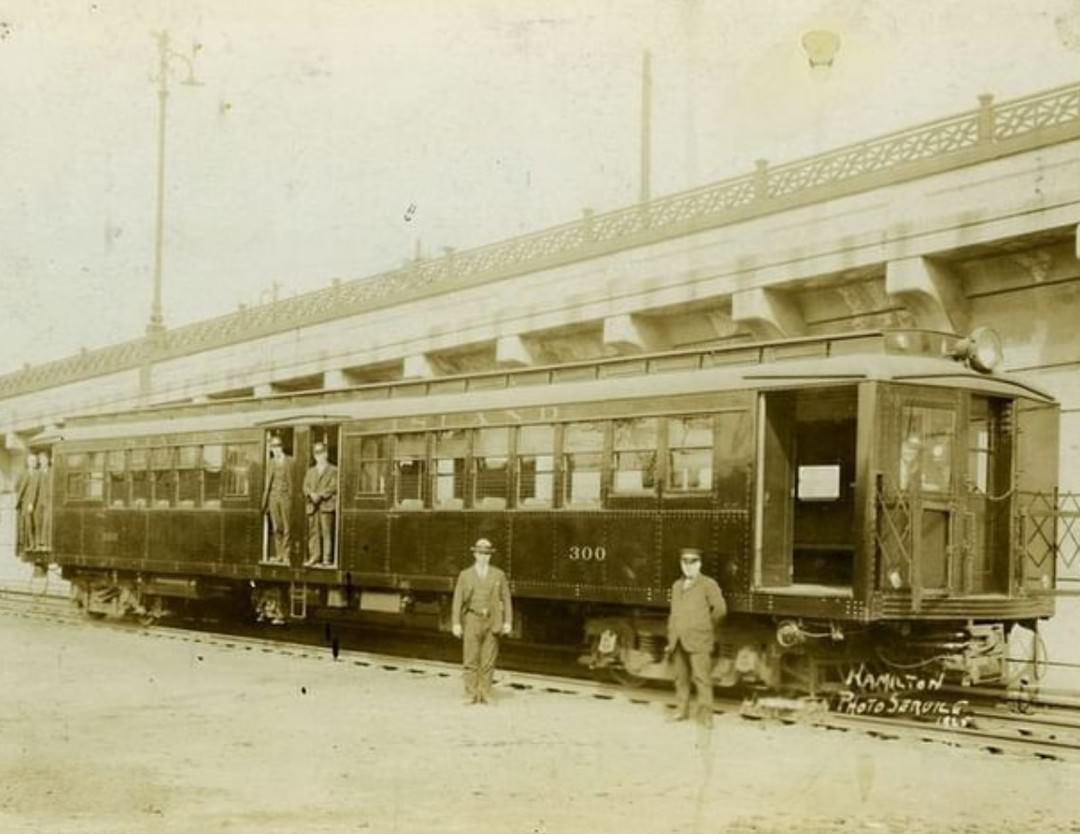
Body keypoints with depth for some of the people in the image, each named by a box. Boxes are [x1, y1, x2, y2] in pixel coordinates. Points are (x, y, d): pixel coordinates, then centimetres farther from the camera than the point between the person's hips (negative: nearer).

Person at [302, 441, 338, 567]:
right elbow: (306, 487, 13)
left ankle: (327, 559, -11)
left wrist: (320, 495, -13)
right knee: (313, 532, -1)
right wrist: (311, 494, -9)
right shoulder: (311, 472, 24)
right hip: (312, 506, 5)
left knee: (326, 532, -9)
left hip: (327, 505, -5)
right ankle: (314, 557, 2)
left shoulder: (333, 470, 9)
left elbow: (333, 487, -3)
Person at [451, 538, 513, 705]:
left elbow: (506, 599, 8)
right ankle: (471, 694, 2)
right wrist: (456, 623, -4)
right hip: (472, 621, -1)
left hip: (492, 621, 1)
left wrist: (508, 622, 0)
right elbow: (458, 600, 4)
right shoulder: (465, 575, 7)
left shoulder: (499, 575, 9)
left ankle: (485, 694, 6)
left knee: (488, 661, 1)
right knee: (471, 660, -2)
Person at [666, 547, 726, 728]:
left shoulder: (708, 584, -1)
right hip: (679, 642, 6)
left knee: (701, 677, -10)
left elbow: (720, 609, -8)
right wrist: (670, 640, 14)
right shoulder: (677, 586, 19)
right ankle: (682, 710, 19)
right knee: (681, 677, 9)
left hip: (698, 641, -6)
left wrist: (706, 627, 2)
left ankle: (705, 714, -9)